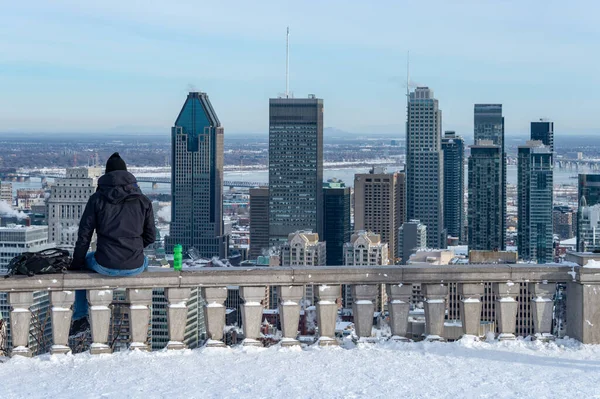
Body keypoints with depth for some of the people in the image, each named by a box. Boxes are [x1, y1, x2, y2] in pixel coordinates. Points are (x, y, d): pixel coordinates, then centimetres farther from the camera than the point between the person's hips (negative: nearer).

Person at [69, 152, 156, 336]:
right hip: (134, 268, 2)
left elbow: (84, 235, -1)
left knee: (81, 263, 33)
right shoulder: (143, 200, 3)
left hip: (105, 266, -2)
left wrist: (76, 262, 13)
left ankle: (80, 318, 32)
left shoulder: (97, 199, -2)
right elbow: (150, 236, 8)